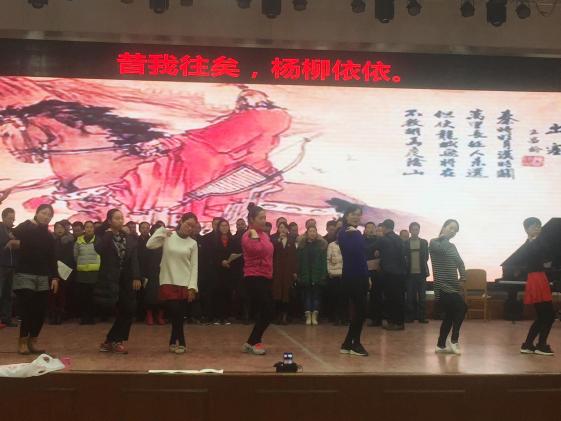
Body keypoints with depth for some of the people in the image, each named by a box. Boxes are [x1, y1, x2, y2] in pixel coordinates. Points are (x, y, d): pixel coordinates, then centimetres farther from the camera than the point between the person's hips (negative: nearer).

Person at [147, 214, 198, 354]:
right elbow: (150, 245, -12)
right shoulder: (167, 236, 1)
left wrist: (192, 287, -5)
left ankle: (174, 342, 18)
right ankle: (180, 342, 9)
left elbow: (194, 267, 2)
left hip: (184, 283, 1)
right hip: (168, 282, -1)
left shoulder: (193, 243, 4)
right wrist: (161, 231, -9)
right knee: (175, 313, -6)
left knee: (179, 315, 2)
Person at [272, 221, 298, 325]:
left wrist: (295, 271, 2)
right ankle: (278, 315, 2)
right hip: (277, 270, -1)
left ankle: (285, 316, 2)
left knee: (286, 293, -2)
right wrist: (279, 239, -16)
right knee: (277, 293, -5)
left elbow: (294, 256, 7)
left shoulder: (291, 241, 10)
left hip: (288, 270, 1)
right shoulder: (274, 239, 6)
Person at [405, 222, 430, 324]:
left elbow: (426, 257, 8)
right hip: (410, 273, -1)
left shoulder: (424, 242, 7)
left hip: (421, 272, 1)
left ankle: (422, 316, 7)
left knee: (422, 296, 3)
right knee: (410, 296, 3)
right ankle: (410, 316, 9)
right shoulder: (405, 243, 4)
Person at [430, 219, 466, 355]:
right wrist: (444, 237, -10)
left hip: (452, 286, 8)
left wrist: (462, 278, 1)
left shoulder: (452, 246, 17)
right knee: (462, 308, -17)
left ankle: (441, 345, 17)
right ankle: (454, 340, -6)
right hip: (442, 286, -8)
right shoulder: (434, 242, -6)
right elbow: (442, 249, -28)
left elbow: (460, 262, 16)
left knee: (449, 316, 8)